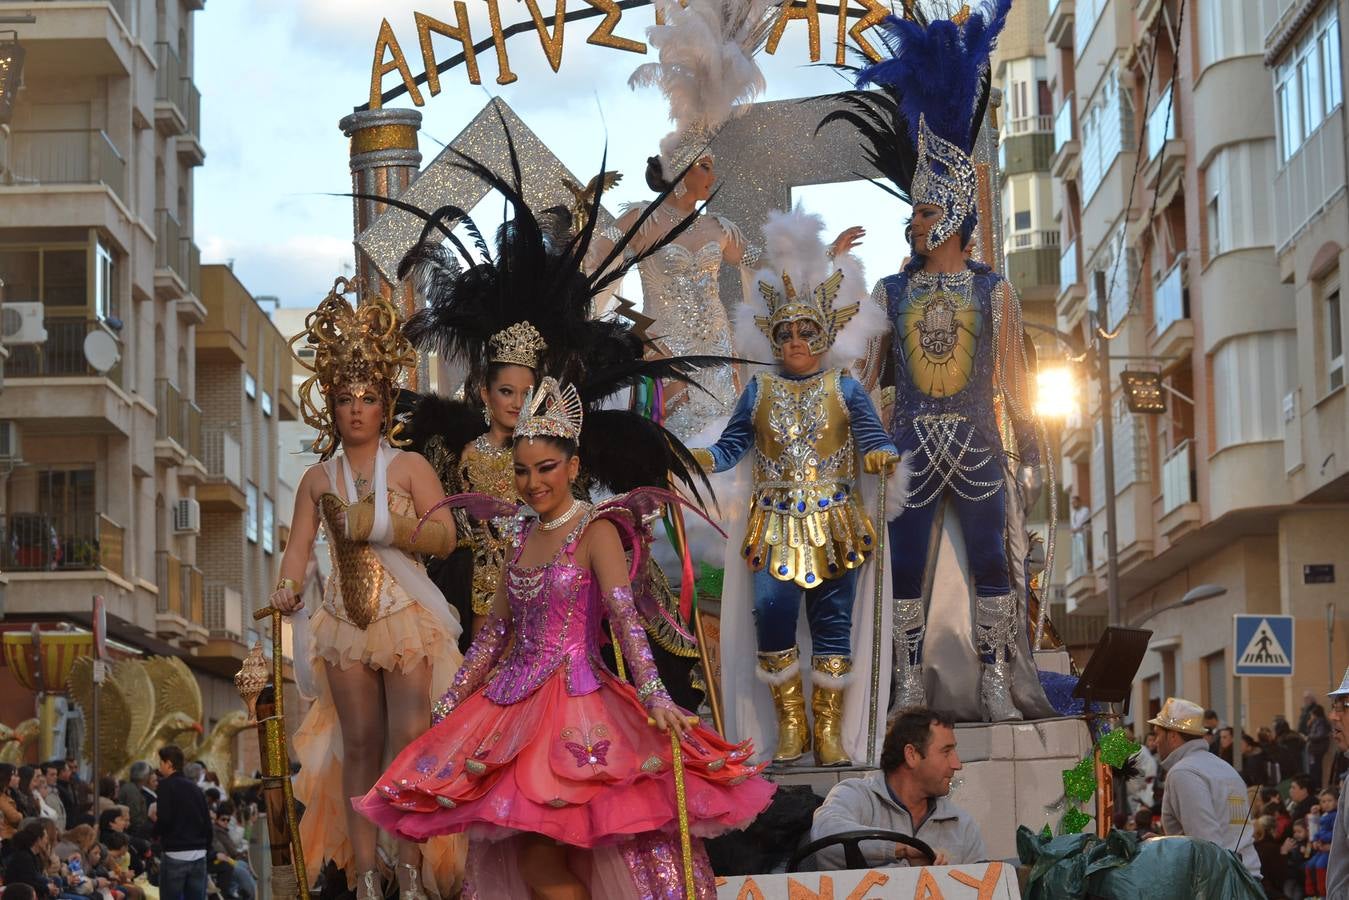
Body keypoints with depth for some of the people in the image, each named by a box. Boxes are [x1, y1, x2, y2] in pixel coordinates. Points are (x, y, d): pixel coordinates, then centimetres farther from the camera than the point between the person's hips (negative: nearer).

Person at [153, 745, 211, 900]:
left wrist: (156, 831, 4)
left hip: (175, 854, -5)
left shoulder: (167, 785, -6)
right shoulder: (196, 789, 13)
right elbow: (207, 823, 12)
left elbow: (164, 819, -17)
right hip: (198, 855, 6)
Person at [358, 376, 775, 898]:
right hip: (515, 700, 7)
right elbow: (496, 630, 20)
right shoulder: (522, 537, 14)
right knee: (523, 856, 3)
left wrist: (654, 696, -31)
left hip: (574, 700, -6)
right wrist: (449, 703, 20)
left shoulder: (596, 530, -6)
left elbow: (624, 616, -19)